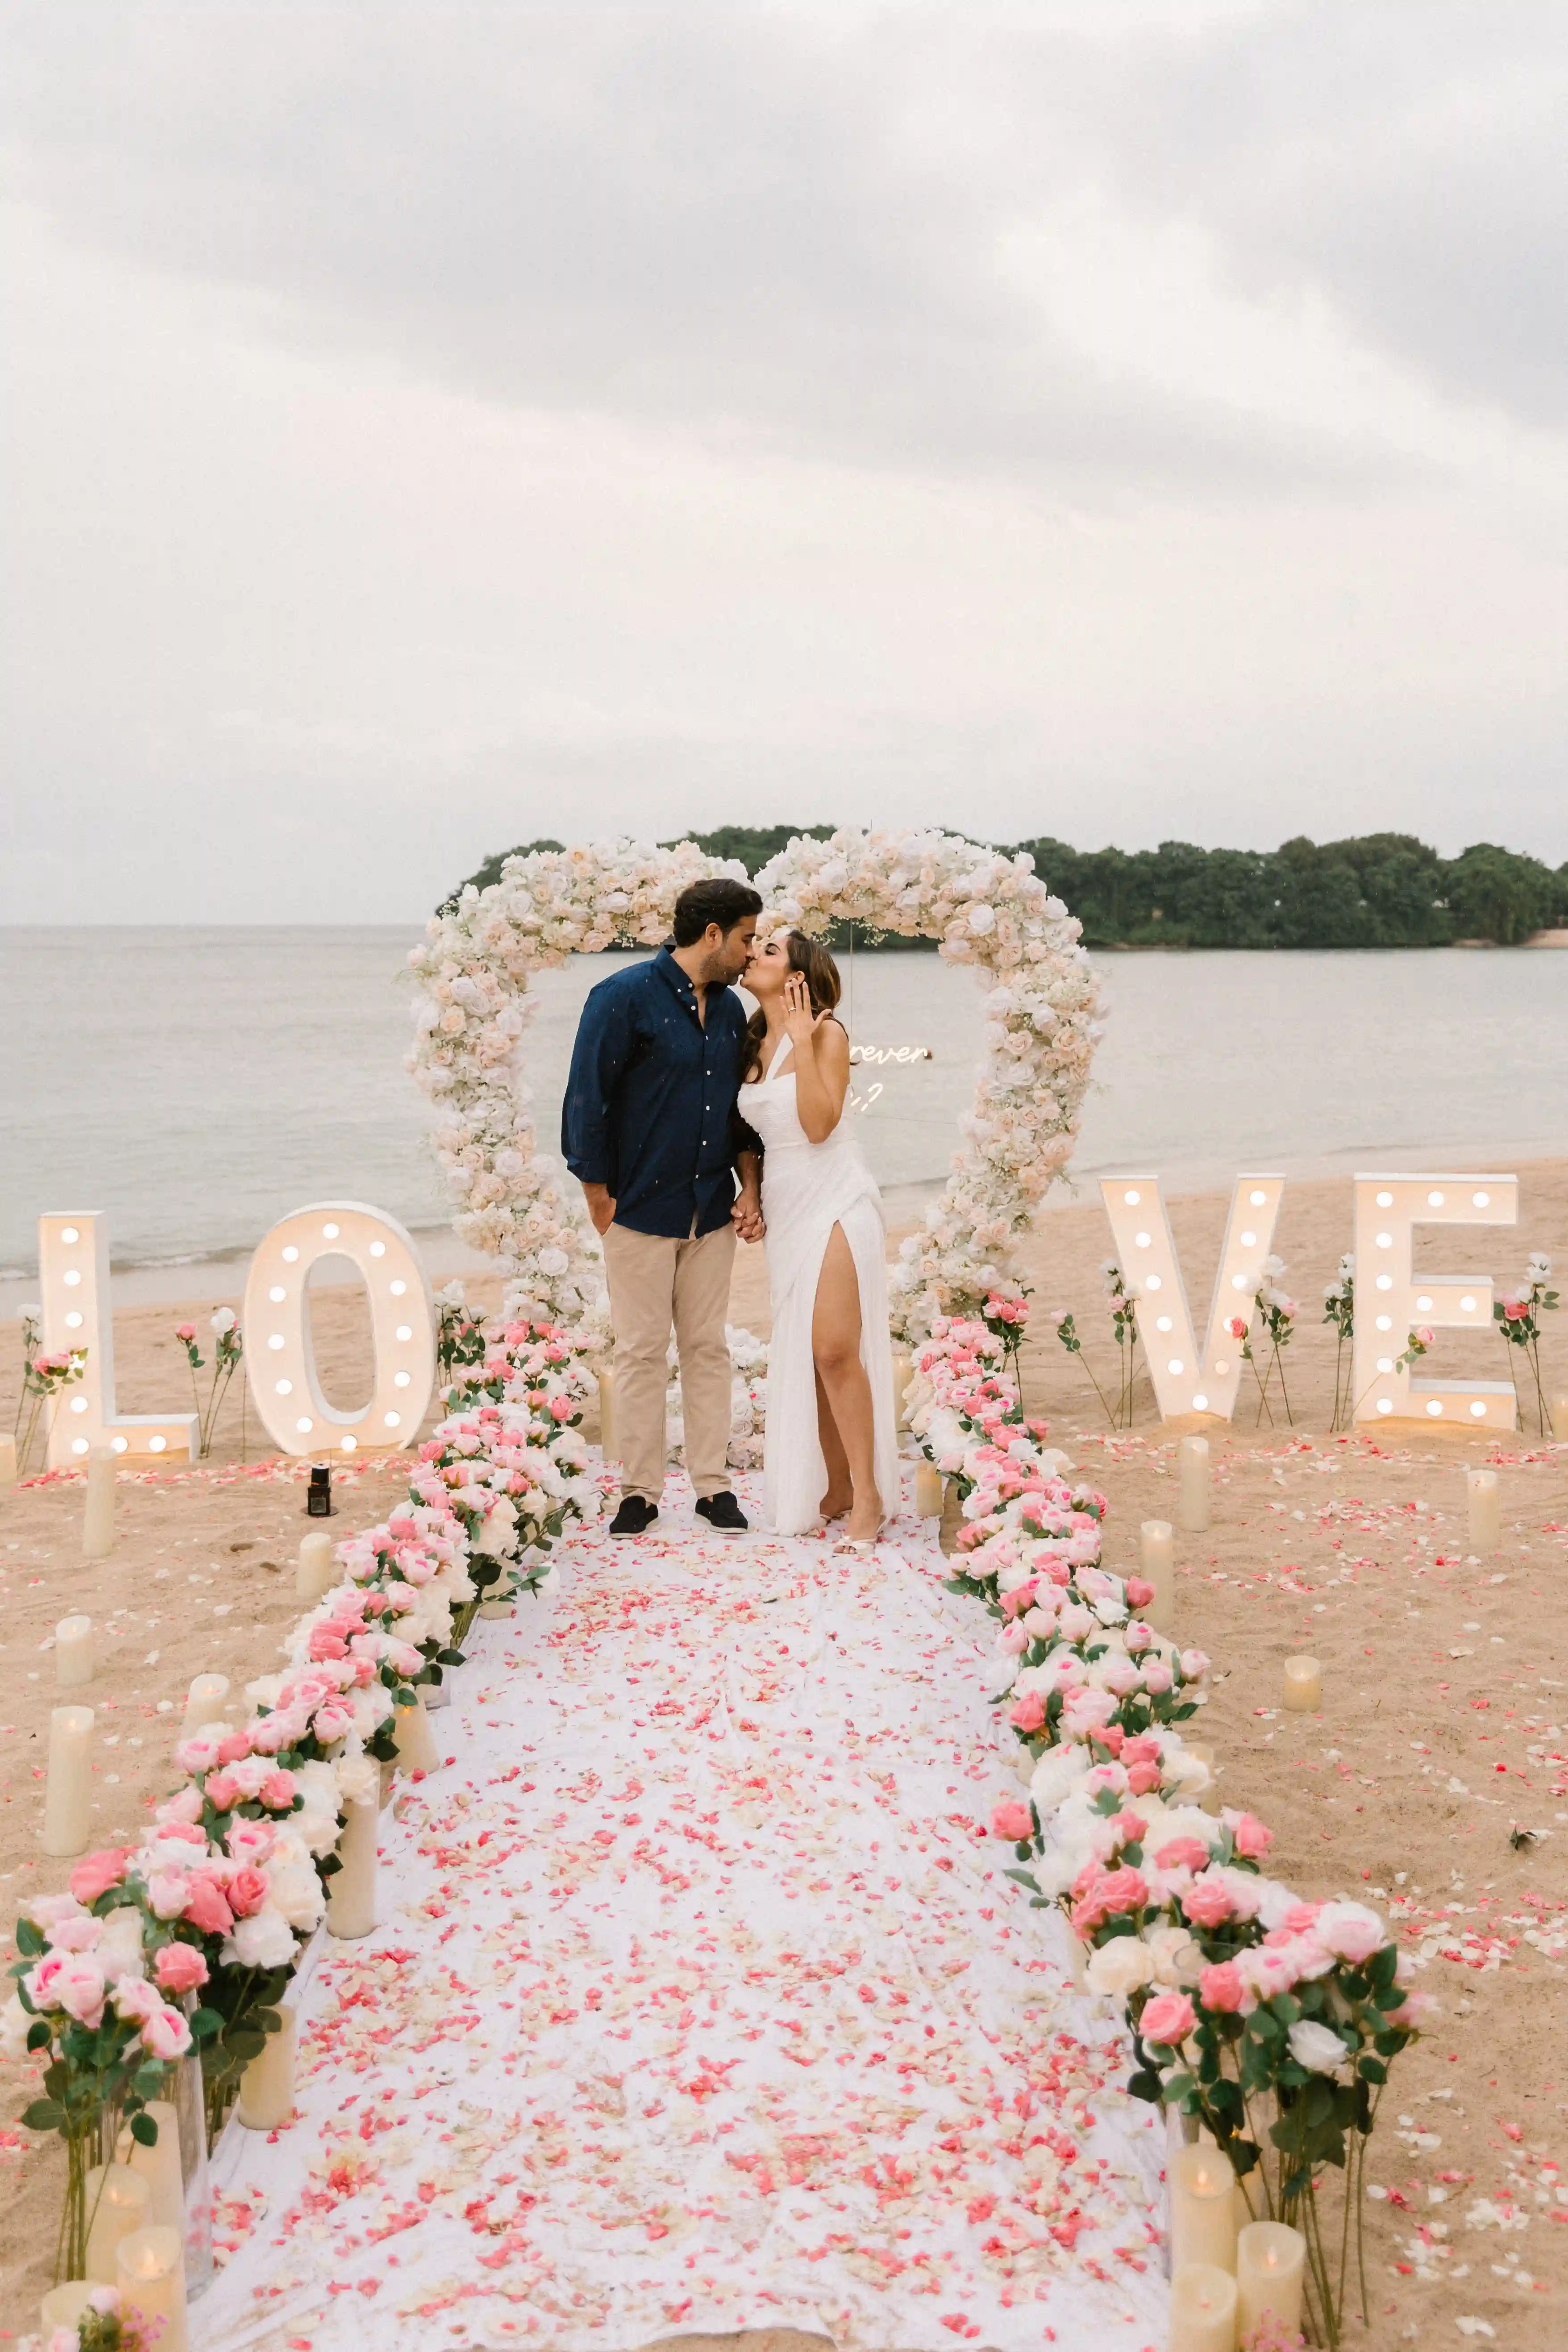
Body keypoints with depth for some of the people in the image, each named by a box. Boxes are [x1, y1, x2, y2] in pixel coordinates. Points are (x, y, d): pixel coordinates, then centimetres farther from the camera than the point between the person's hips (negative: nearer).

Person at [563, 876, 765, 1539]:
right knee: (641, 1352, 2)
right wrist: (600, 1202, -9)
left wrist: (749, 1188, 5)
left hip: (711, 1211, 5)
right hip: (641, 1207, -5)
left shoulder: (729, 1008, 9)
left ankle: (713, 1486, 15)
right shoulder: (625, 998, -10)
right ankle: (640, 1491, 11)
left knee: (708, 1348, 8)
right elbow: (587, 1100, -10)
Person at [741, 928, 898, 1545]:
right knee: (801, 1354, 7)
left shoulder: (827, 1033, -9)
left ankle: (868, 1495, -8)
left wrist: (803, 1042, -19)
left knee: (834, 1349, -15)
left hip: (834, 1203, -7)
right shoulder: (753, 1042, 11)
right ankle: (836, 1488, 15)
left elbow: (819, 1124, -19)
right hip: (784, 1209, 7)